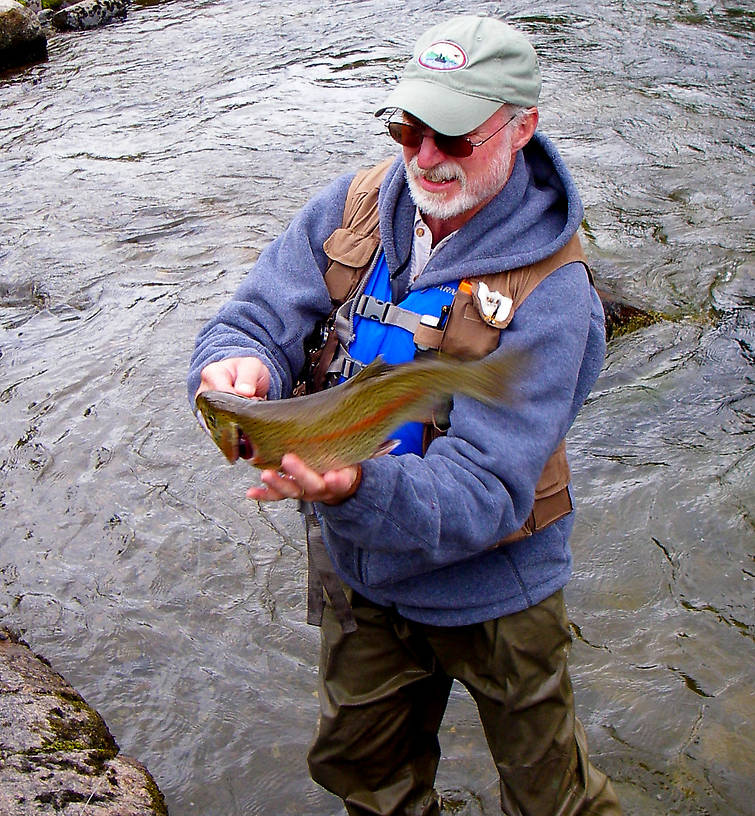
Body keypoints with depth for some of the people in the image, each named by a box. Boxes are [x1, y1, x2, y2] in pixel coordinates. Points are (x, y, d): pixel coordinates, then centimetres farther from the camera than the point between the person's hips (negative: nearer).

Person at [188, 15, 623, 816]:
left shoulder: (548, 289, -26)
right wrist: (239, 368, -37)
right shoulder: (351, 208, -10)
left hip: (489, 592, -4)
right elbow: (255, 318, -12)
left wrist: (359, 488, -50)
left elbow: (485, 491, -31)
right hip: (361, 575, 5)